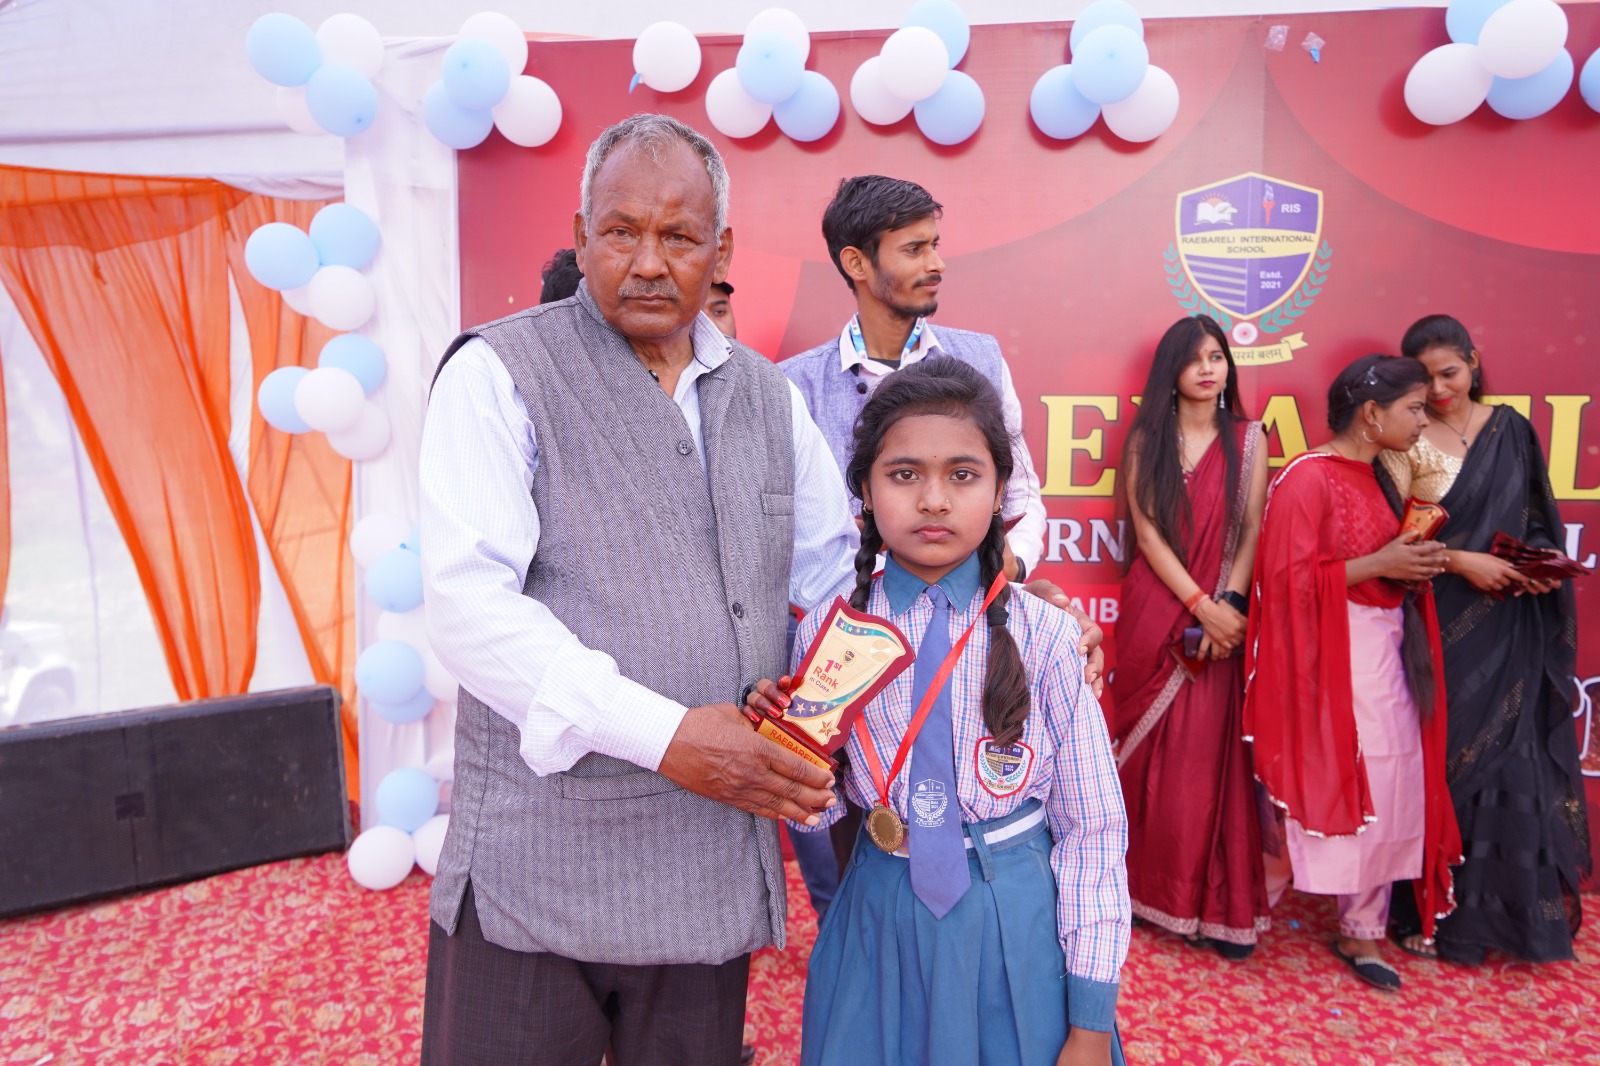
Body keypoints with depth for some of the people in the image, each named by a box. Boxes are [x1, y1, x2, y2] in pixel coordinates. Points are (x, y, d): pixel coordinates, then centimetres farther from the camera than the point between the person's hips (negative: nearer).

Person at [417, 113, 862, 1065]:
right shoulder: (499, 374, -5)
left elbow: (843, 576, 16)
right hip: (535, 863, -4)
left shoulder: (769, 397, 10)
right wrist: (663, 734, -21)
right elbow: (468, 602, -16)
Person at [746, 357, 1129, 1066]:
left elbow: (1091, 829, -7)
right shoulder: (827, 633, -8)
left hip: (1018, 932, -1)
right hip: (879, 931, 2)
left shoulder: (1043, 637, -13)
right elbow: (818, 815, 1)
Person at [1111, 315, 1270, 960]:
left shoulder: (1247, 438, 6)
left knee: (1212, 753, 1)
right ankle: (1154, 889, 19)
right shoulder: (1145, 440, 4)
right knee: (1155, 752, 6)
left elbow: (1251, 530, 0)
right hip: (1156, 612, 0)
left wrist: (1227, 604, -13)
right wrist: (1201, 605, -11)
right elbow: (1147, 530, -3)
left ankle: (1218, 905, 11)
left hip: (1222, 614, 0)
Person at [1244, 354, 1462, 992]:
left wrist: (1415, 563, 3)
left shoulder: (1376, 476, 13)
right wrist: (1378, 565, -19)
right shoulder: (1308, 479, -14)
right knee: (1322, 789, 0)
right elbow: (1289, 579, -19)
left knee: (1389, 792, 10)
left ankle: (1361, 931, 24)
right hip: (1332, 658, -8)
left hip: (1387, 651, 9)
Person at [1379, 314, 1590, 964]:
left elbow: (1536, 519, 15)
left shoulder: (1512, 431, 10)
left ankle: (1511, 906, 22)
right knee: (1442, 758, 1)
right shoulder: (1405, 440, -3)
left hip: (1511, 626, 4)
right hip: (1440, 624, -4)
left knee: (1515, 760, 6)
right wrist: (1463, 561, -17)